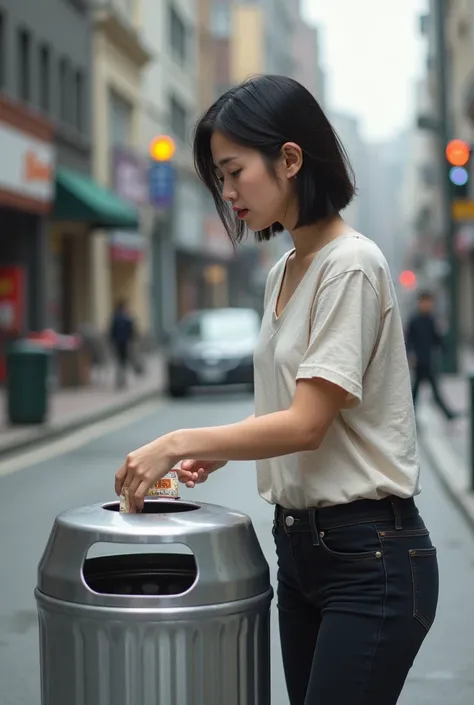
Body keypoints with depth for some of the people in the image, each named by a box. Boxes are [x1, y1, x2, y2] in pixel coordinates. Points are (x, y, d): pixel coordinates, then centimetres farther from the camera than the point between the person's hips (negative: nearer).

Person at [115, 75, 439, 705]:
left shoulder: (350, 265, -15)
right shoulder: (282, 273, 12)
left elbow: (308, 423, -19)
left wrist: (179, 443, -15)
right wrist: (217, 452, 3)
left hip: (369, 557, -8)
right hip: (301, 544, 8)